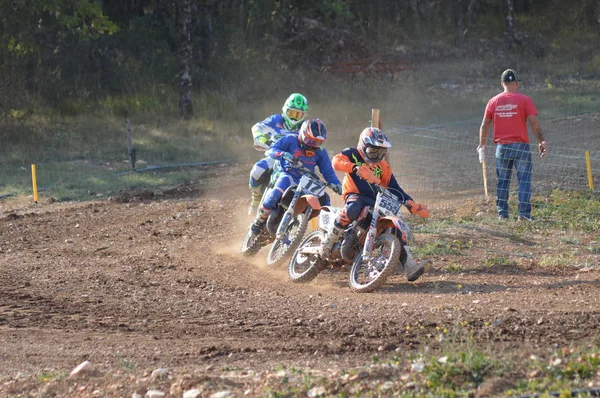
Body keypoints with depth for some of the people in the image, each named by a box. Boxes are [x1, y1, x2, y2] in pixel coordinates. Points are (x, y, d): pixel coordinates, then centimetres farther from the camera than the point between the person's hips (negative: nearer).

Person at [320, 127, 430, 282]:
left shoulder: (383, 166, 16)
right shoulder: (353, 154, 2)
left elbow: (393, 187, 15)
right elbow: (336, 161, -20)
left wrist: (412, 205, 2)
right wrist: (357, 168, -36)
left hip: (377, 200, 5)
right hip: (356, 196, -5)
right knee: (352, 209, -40)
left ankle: (409, 266, -11)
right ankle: (328, 242, -25)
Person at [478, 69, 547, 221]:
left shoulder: (493, 101, 5)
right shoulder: (525, 100, -5)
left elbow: (484, 125, 9)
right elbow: (534, 123, -9)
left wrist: (482, 145, 19)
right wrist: (541, 141, -1)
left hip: (502, 147, 3)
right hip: (521, 146, -3)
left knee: (502, 181, 11)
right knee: (524, 179, 1)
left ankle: (502, 213, 12)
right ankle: (524, 213, -6)